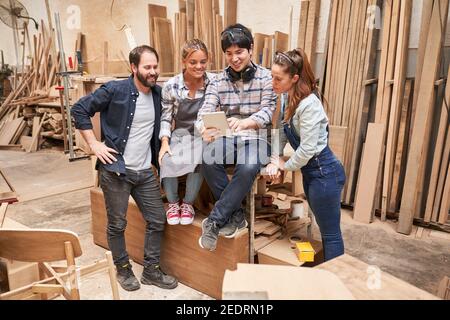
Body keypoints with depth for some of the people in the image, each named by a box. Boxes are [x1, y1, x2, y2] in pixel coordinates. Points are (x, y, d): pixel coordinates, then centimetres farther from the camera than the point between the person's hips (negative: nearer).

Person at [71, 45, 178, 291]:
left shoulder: (158, 93, 5)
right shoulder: (115, 90, -11)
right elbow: (79, 109, -6)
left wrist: (163, 146, 8)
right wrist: (94, 144, -11)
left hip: (145, 171, 5)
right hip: (115, 170, -5)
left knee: (157, 221, 8)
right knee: (117, 224, 8)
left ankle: (151, 270, 26)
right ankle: (123, 269, 31)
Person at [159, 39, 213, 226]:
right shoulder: (171, 86, -4)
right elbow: (165, 117, 2)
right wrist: (165, 141, -12)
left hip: (204, 135, -1)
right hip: (180, 133, 1)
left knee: (198, 160, -33)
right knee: (167, 160, -29)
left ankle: (188, 203, -5)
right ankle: (173, 202, 0)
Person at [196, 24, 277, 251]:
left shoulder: (265, 77, 2)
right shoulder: (218, 81, 7)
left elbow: (267, 111, -10)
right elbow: (205, 111, -6)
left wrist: (244, 123, -33)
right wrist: (204, 129, -32)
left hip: (255, 138, -2)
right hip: (225, 137, 2)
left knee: (247, 168, -35)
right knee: (208, 160, -31)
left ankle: (215, 220, -18)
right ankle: (235, 216, -12)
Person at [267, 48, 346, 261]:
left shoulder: (308, 104, -24)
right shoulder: (287, 97, 3)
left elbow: (307, 148, -24)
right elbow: (283, 130, 11)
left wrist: (286, 166, -7)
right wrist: (275, 159, -1)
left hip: (324, 172, -9)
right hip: (311, 171, 9)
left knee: (331, 234, 5)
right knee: (325, 230, 22)